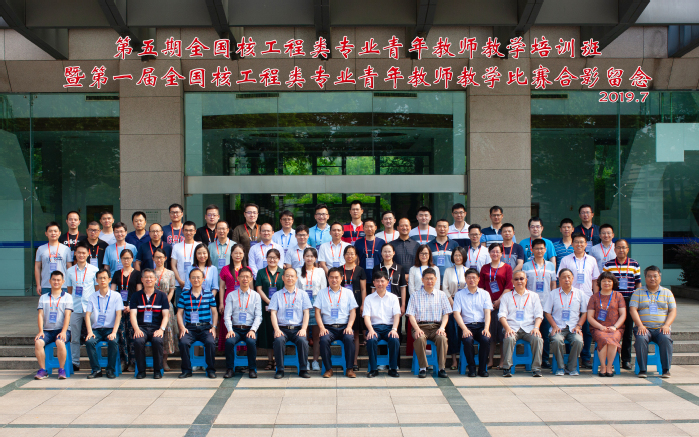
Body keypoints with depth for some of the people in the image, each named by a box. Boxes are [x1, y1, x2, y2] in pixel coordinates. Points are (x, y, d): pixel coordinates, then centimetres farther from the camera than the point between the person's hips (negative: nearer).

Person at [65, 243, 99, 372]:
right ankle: (75, 362, 14)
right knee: (74, 337, 5)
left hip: (90, 308, -2)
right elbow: (69, 290, 14)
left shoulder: (94, 270, 4)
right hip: (75, 308, 2)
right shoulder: (70, 271, 10)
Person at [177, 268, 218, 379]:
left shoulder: (209, 295, 10)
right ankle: (186, 370, -10)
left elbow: (214, 312, 11)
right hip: (190, 327, 1)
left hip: (205, 327, -1)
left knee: (211, 342, -30)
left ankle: (211, 369, -12)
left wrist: (214, 327, -3)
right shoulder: (184, 295, 10)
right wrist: (182, 327, -6)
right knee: (183, 342, -29)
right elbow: (179, 313, 9)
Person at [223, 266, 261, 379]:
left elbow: (258, 316, 3)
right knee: (229, 341, -30)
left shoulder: (256, 296, 9)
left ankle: (252, 369, -13)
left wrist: (252, 330, -13)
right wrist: (230, 330, -13)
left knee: (251, 342, -31)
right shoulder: (231, 295, 10)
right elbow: (227, 315, 4)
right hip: (235, 328, 1)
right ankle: (230, 369, -13)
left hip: (250, 328, -1)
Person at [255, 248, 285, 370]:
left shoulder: (283, 273, 7)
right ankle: (270, 361, 12)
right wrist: (269, 302, -9)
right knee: (267, 332, 4)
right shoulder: (261, 273, 9)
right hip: (266, 307, 1)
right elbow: (259, 289, 1)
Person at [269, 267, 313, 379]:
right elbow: (273, 313, 6)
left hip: (297, 328, 0)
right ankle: (280, 370, -19)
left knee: (303, 340, -31)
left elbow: (306, 313, 8)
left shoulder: (302, 294, 15)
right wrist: (276, 329, -10)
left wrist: (303, 329, -8)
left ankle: (303, 370, -17)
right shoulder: (277, 295, 14)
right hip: (282, 328, 0)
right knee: (278, 340, -32)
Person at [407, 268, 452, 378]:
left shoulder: (441, 295, 15)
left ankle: (442, 368, -24)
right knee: (420, 339, -35)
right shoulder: (416, 296, 11)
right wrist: (417, 329, -15)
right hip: (421, 326, -1)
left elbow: (446, 314, 10)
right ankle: (423, 368, -23)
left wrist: (442, 328, -9)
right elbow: (411, 315, 3)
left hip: (436, 326, 1)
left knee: (442, 338, -33)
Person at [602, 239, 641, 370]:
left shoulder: (634, 264, 7)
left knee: (628, 331, 5)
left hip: (629, 301, 1)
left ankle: (626, 359, 14)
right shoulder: (608, 265, 4)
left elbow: (638, 284, 10)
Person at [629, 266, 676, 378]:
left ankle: (666, 369, -27)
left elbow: (673, 311, 10)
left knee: (665, 339, -32)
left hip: (661, 328, 1)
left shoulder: (667, 292, 18)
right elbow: (633, 309, 2)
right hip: (644, 327, -1)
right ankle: (642, 370, -28)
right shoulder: (638, 292, 13)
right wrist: (640, 325, -14)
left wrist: (666, 325, -8)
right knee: (640, 339, -33)